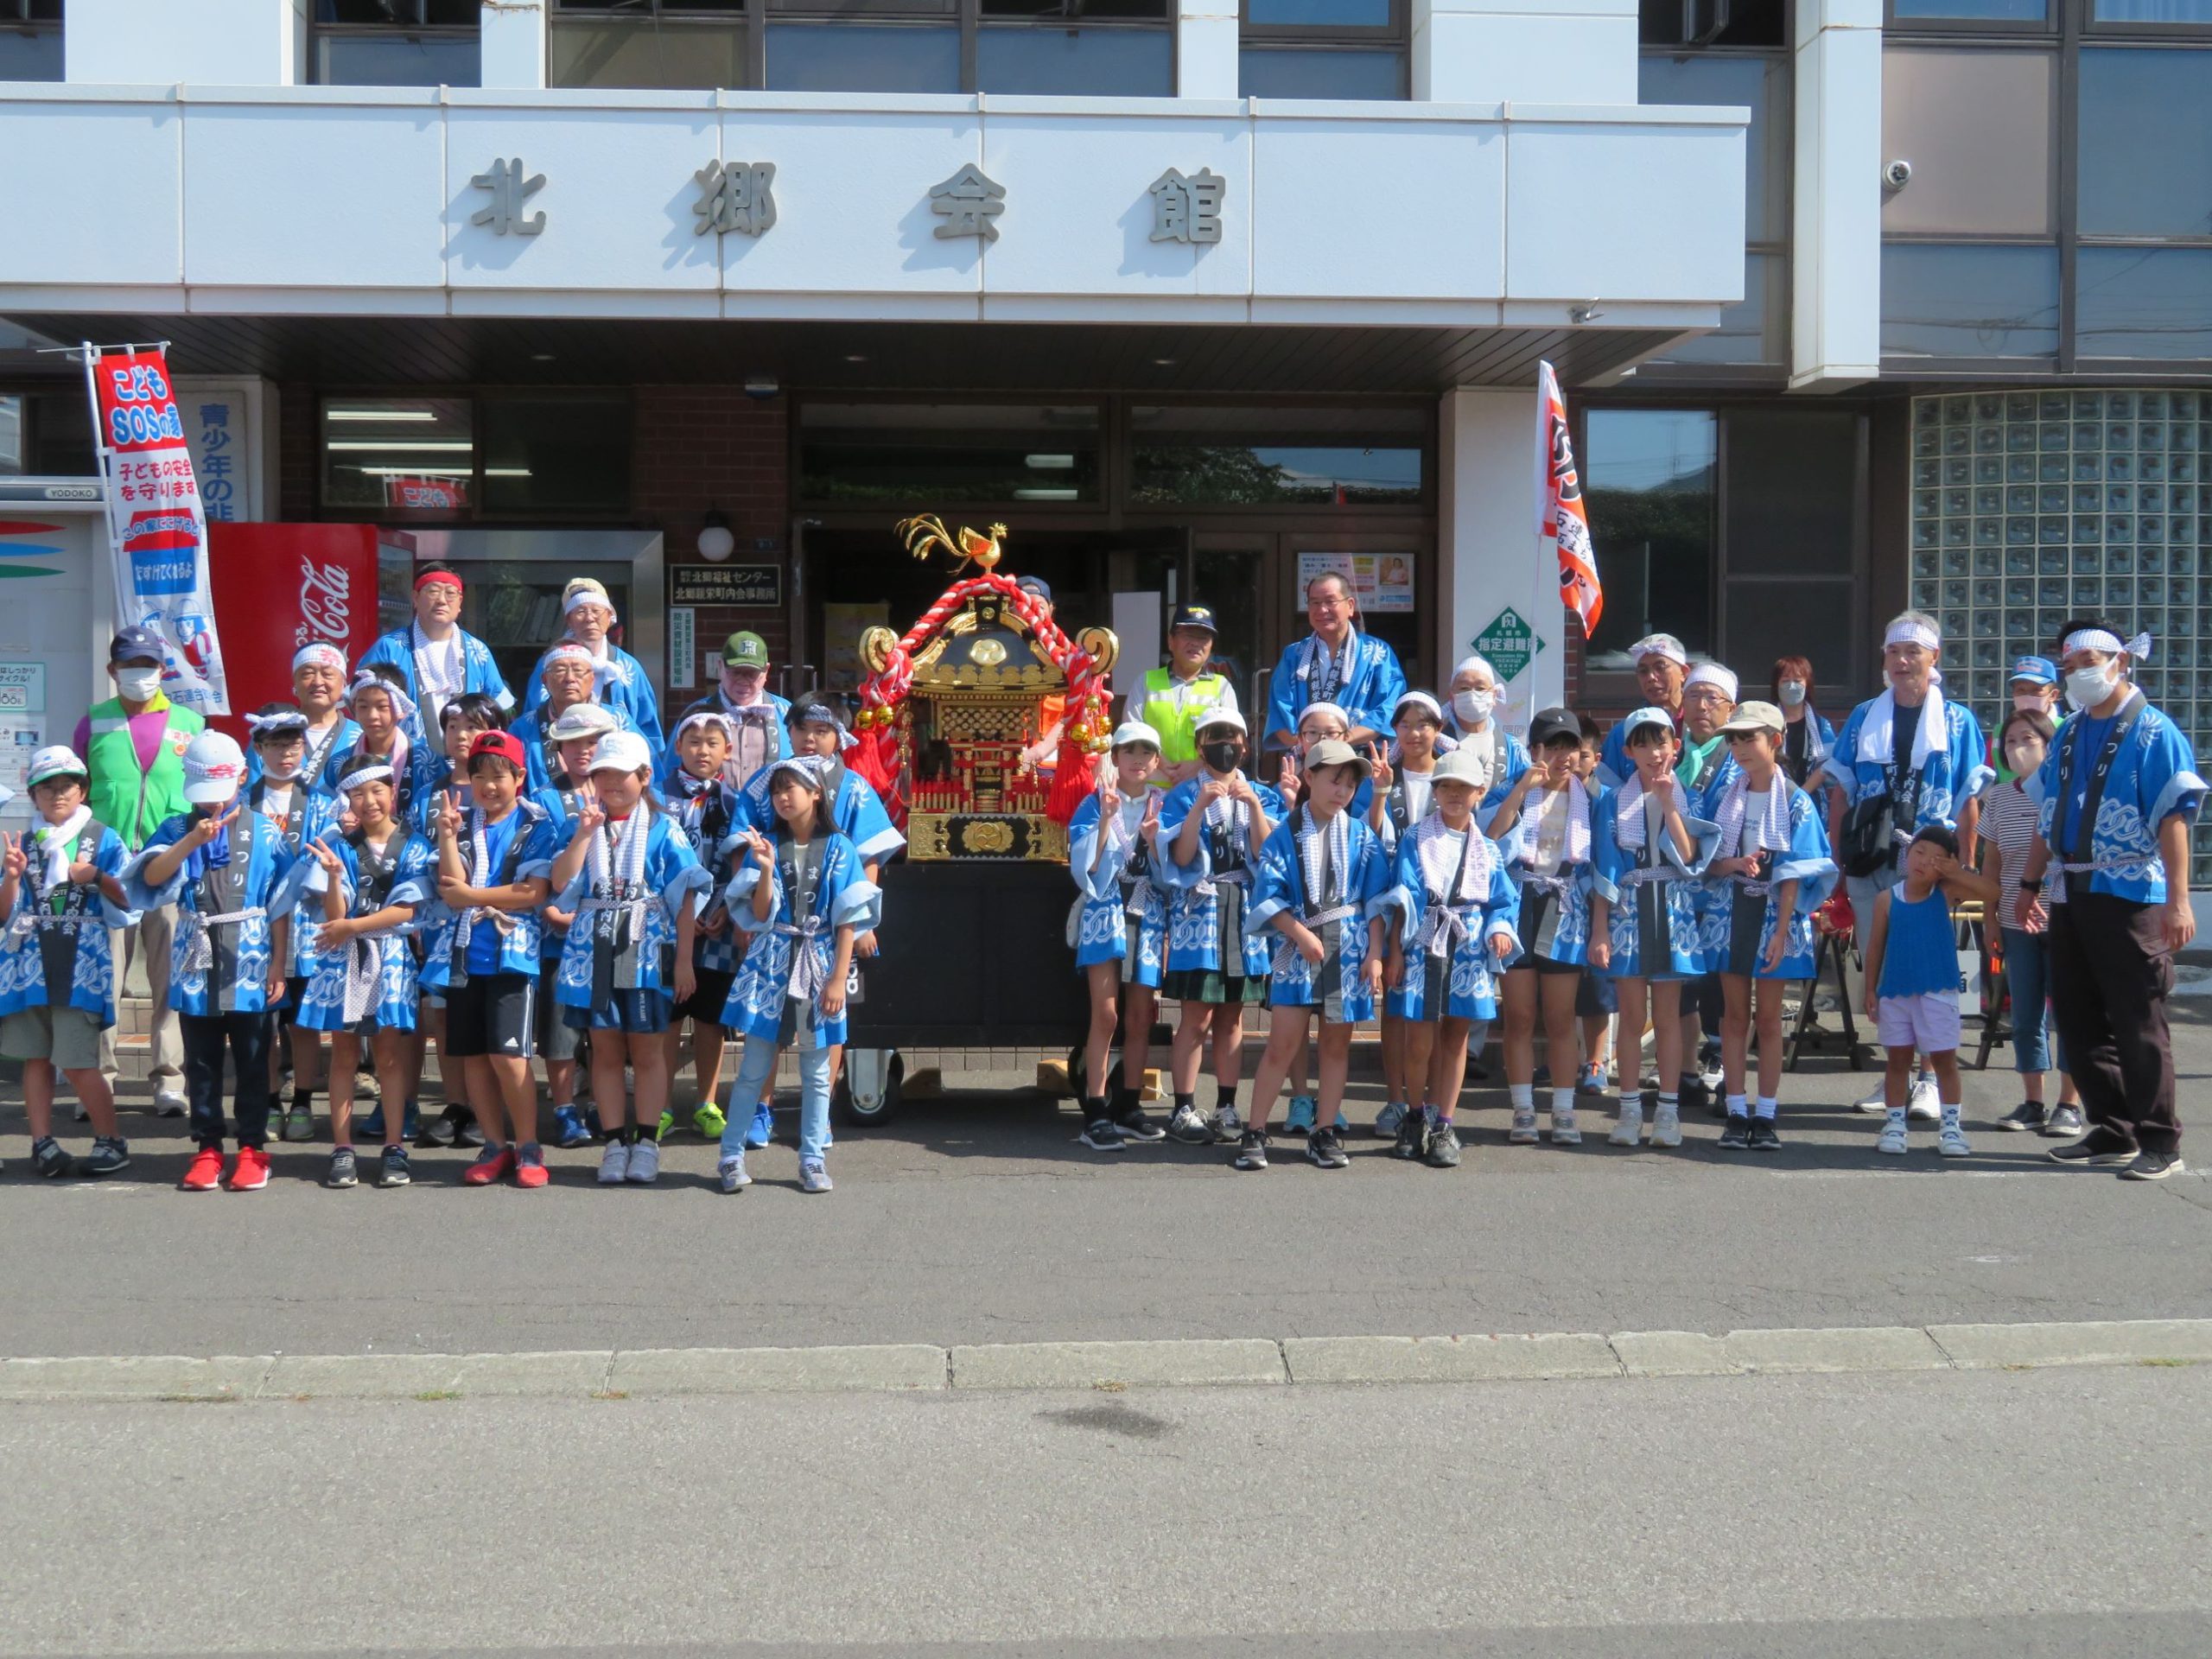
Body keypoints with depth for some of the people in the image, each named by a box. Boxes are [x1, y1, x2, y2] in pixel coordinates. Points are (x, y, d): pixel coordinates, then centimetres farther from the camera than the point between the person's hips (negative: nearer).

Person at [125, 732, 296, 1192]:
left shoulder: (261, 832, 1)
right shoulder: (178, 830, 5)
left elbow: (280, 903, 2)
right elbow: (151, 876, -13)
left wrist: (278, 963, -2)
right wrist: (192, 841, -25)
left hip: (250, 965, -1)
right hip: (196, 965, 2)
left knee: (252, 1062, 4)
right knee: (201, 1063, 7)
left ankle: (252, 1147, 12)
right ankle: (208, 1146, 15)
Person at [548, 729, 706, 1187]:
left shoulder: (662, 829, 1)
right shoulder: (583, 826, 9)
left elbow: (684, 900, -2)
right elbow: (560, 882, -5)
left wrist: (684, 961, -6)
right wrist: (585, 833, -12)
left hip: (647, 950, -3)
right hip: (593, 948, 3)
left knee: (647, 1049, 2)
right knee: (605, 1049, 6)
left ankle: (646, 1144, 8)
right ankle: (616, 1142, 13)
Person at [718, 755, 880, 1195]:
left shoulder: (839, 849, 0)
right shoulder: (767, 845, 3)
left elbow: (848, 920, -2)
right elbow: (760, 915, -3)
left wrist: (838, 978, -7)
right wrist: (766, 869, -18)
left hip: (819, 963, 0)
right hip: (771, 963, 0)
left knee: (816, 1071, 6)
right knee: (754, 1066, 1)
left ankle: (812, 1160, 12)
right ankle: (731, 1156, 7)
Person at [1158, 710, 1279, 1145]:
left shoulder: (1262, 795, 11)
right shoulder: (1183, 795, 4)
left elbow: (1267, 853, -3)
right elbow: (1181, 857, -8)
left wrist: (1254, 806, -14)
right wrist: (1199, 807, -17)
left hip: (1245, 912, 3)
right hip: (1198, 909, -3)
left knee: (1232, 1017, 7)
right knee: (1197, 1017, -7)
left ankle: (1226, 1109, 13)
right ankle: (1184, 1110, -2)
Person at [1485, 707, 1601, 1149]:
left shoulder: (1589, 799, 9)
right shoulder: (1514, 792, 6)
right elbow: (1489, 840, -12)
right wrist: (1521, 790, -16)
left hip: (1566, 912, 0)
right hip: (1519, 909, 0)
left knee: (1560, 1019, 2)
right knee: (1520, 1016, 1)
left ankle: (1564, 1112, 7)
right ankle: (1523, 1111, 7)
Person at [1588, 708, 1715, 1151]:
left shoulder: (1687, 798, 5)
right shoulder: (1614, 801, 4)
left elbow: (1689, 856, -10)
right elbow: (1604, 870, 2)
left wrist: (1668, 802, -14)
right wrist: (1600, 929, -4)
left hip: (1672, 913, 0)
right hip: (1626, 912, 0)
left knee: (1667, 1016, 3)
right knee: (1632, 1017, 2)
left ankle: (1668, 1110, 9)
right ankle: (1630, 1110, 8)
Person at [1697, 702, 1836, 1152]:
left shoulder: (1795, 802, -5)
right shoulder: (1726, 799, 7)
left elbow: (1793, 874, -8)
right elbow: (1709, 863, 9)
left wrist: (1781, 930, -14)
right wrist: (1734, 864, -14)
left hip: (1773, 913, -3)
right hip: (1731, 909, 3)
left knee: (1769, 1016, 3)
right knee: (1735, 1013, 5)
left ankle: (1765, 1115, 8)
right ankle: (1736, 1113, 9)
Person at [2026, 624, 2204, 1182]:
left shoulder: (2153, 733, -6)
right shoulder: (2068, 737, 14)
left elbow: (2174, 818, -12)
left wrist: (2178, 900, -18)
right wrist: (2029, 885, 16)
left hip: (2130, 896, -7)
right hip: (2070, 897, 7)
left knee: (2138, 1023, -5)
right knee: (2079, 1022, 9)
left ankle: (2159, 1142, 2)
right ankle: (2112, 1133, 18)